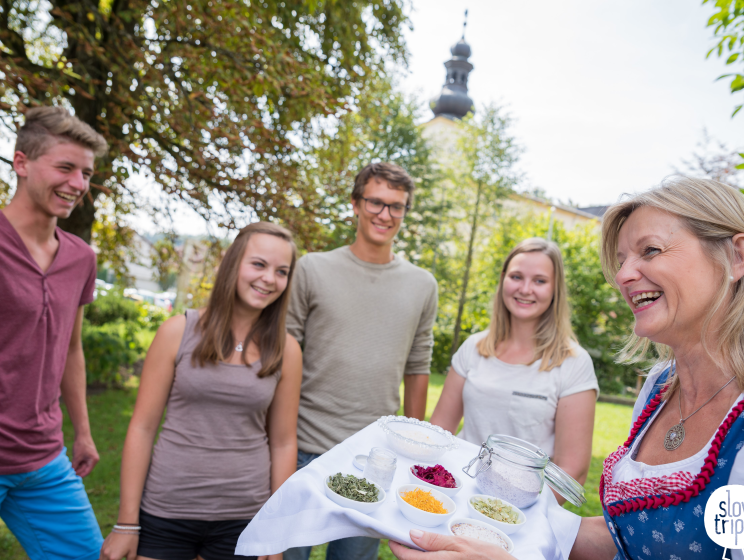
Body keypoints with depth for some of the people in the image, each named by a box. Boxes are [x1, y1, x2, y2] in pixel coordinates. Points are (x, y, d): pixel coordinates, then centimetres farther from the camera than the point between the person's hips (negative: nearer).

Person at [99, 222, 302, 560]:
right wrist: (127, 523, -3)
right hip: (166, 514, -1)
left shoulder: (286, 351, -2)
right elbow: (142, 428, -3)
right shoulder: (179, 332, -5)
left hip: (242, 520, 1)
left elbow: (283, 443, 3)